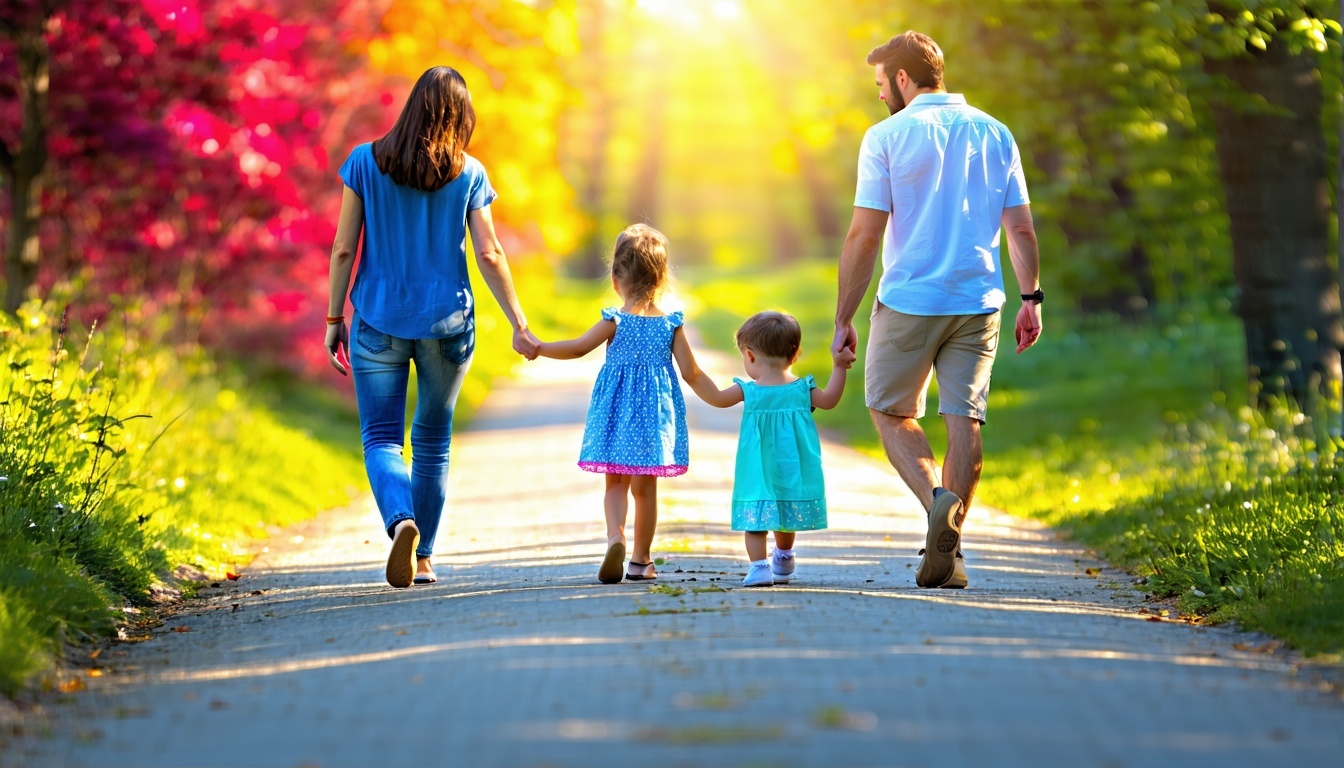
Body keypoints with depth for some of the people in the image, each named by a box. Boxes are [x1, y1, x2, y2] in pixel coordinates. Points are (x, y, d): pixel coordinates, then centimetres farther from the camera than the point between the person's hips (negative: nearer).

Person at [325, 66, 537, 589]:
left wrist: (334, 319, 5)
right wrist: (519, 326, 4)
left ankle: (401, 520, -27)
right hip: (448, 321, 1)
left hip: (378, 320, -1)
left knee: (381, 439, 2)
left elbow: (344, 248, -4)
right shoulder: (468, 174, -2)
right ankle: (423, 558, 20)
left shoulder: (365, 162, -3)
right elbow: (489, 256, -4)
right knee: (433, 441, 16)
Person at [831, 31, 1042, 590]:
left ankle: (938, 497, -11)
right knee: (964, 420, 5)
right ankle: (947, 550, 3)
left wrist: (843, 318, -3)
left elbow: (864, 236, -8)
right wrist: (1031, 299, 14)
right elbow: (1021, 228, 7)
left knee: (891, 411, 13)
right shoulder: (994, 134, 8)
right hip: (978, 303, 4)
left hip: (908, 302, -3)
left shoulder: (888, 136, -5)